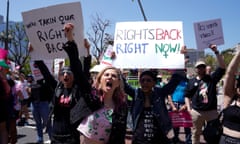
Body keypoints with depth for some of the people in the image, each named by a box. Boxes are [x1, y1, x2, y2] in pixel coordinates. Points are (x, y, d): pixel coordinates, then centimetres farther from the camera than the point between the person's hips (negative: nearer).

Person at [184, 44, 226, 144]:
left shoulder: (212, 78, 3)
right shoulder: (191, 81, 6)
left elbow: (222, 67, -8)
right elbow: (187, 95, 10)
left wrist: (216, 52, -16)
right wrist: (189, 108, -3)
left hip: (212, 111, 0)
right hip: (196, 112, 1)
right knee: (196, 133, 14)